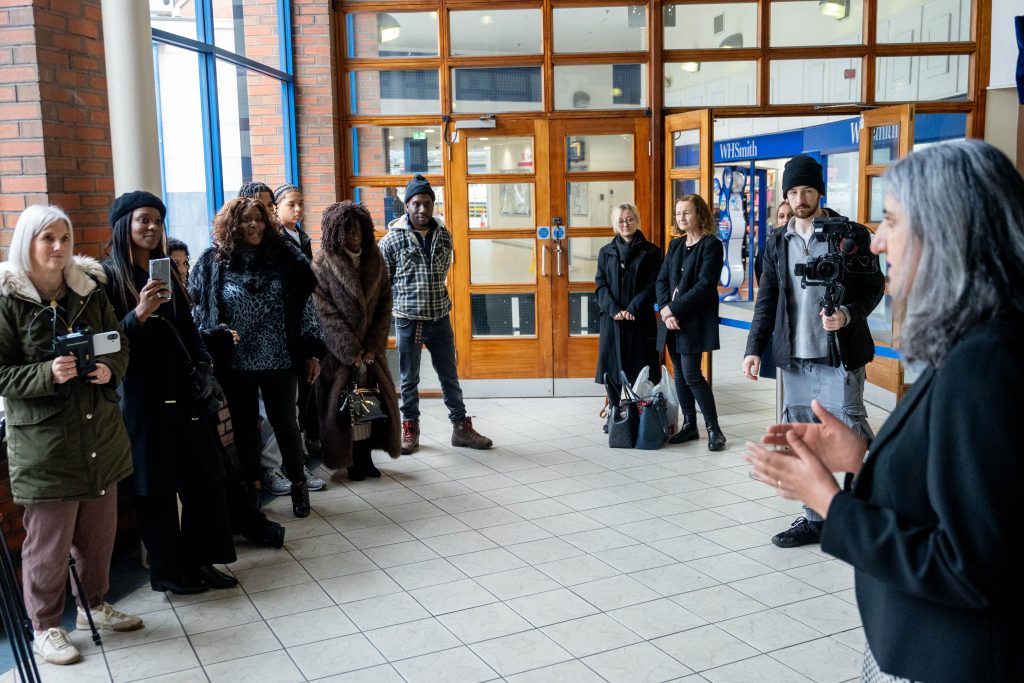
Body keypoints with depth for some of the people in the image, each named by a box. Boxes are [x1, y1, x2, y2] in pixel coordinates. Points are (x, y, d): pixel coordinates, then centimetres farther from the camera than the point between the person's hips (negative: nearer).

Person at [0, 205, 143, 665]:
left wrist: (110, 370, -10)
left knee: (99, 532, 16)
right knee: (48, 541, 5)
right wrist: (48, 373, -25)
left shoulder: (90, 291, 6)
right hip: (44, 441, -5)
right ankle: (45, 627, 24)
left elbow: (120, 346, 11)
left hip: (100, 434, 5)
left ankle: (94, 605, 37)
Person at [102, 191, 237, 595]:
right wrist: (139, 315, -26)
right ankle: (167, 571, 15)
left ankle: (200, 560, 20)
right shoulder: (109, 276, -6)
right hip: (141, 393, -6)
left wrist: (203, 364, 4)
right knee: (157, 485, 1)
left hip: (182, 389, 6)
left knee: (204, 478, 8)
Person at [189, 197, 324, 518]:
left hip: (279, 360, 0)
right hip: (235, 363, 1)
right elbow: (198, 313, 2)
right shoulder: (212, 262, -3)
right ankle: (252, 485, 27)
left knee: (284, 422, 9)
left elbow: (305, 306, -1)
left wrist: (312, 352, -3)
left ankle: (298, 483, 25)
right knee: (244, 425, 12)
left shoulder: (285, 256, -3)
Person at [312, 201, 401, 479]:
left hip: (370, 349, 4)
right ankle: (352, 461, 10)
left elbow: (385, 305, 4)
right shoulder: (322, 264, -7)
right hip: (339, 350, -4)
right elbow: (326, 312, -11)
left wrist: (373, 347, -6)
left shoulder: (375, 261, 5)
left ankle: (366, 456, 16)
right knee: (345, 402, 0)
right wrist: (351, 350, -16)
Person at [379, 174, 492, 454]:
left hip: (440, 318, 3)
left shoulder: (444, 235, 3)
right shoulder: (392, 239, -9)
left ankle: (461, 426, 20)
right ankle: (410, 428, 23)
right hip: (407, 320, -3)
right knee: (409, 379, 9)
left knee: (450, 376, 10)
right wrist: (402, 301, 4)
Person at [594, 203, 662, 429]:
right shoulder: (606, 252, 11)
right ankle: (613, 414, 14)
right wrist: (614, 309, -12)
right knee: (612, 367, 4)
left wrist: (633, 309, -15)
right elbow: (600, 285, 4)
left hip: (640, 320, -2)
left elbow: (653, 285, -3)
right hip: (611, 319, 2)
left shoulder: (650, 252, 3)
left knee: (640, 368, 0)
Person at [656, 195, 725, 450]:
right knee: (679, 373, 9)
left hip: (695, 320, -7)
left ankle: (714, 429, 1)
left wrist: (673, 309, -16)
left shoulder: (711, 245, -7)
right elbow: (662, 280, 9)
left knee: (691, 374, -9)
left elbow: (704, 286, -15)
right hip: (673, 321, 7)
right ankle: (689, 425, 18)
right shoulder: (675, 244, 15)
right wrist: (665, 310, -8)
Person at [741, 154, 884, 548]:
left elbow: (874, 287, 1)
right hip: (795, 357, 4)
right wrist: (755, 348, 4)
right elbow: (767, 300, 12)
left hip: (839, 355, -4)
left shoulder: (851, 234, -1)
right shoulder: (777, 243, 11)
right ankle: (816, 519, 19)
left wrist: (848, 314, -19)